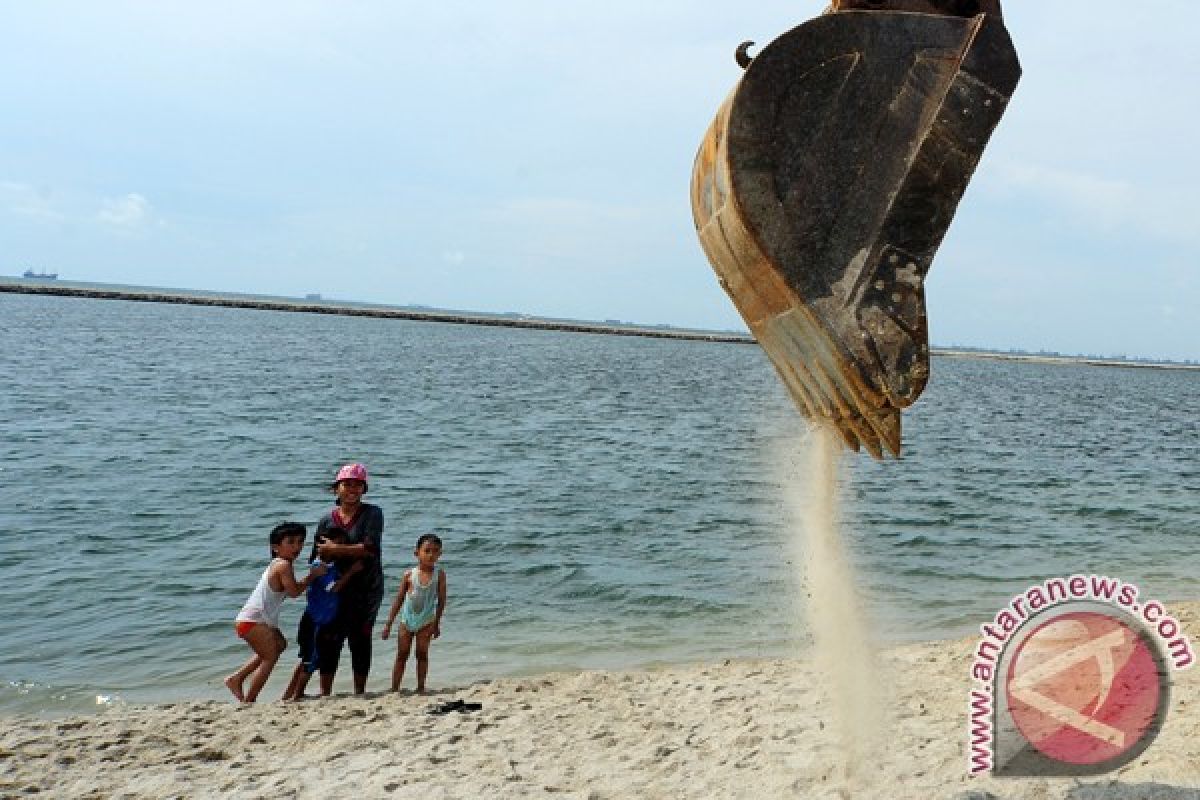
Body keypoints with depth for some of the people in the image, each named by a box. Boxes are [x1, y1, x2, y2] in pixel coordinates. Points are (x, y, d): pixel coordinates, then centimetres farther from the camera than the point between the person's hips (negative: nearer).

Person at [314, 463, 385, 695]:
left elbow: (370, 548, -16)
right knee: (328, 639, -1)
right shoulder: (326, 521, 8)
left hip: (367, 588, -3)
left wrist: (335, 549, -15)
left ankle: (360, 693, 12)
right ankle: (325, 693, 8)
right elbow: (321, 556, 10)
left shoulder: (372, 514, -4)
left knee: (360, 637, 0)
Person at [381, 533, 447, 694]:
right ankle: (394, 689, 8)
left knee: (422, 654, 2)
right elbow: (398, 600, -2)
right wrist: (389, 624, -2)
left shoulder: (439, 574, -9)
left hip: (426, 621, -1)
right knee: (402, 655, 5)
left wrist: (437, 623, -2)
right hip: (407, 620, 1)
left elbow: (441, 600, -3)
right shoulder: (409, 575, -7)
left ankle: (421, 688, 10)